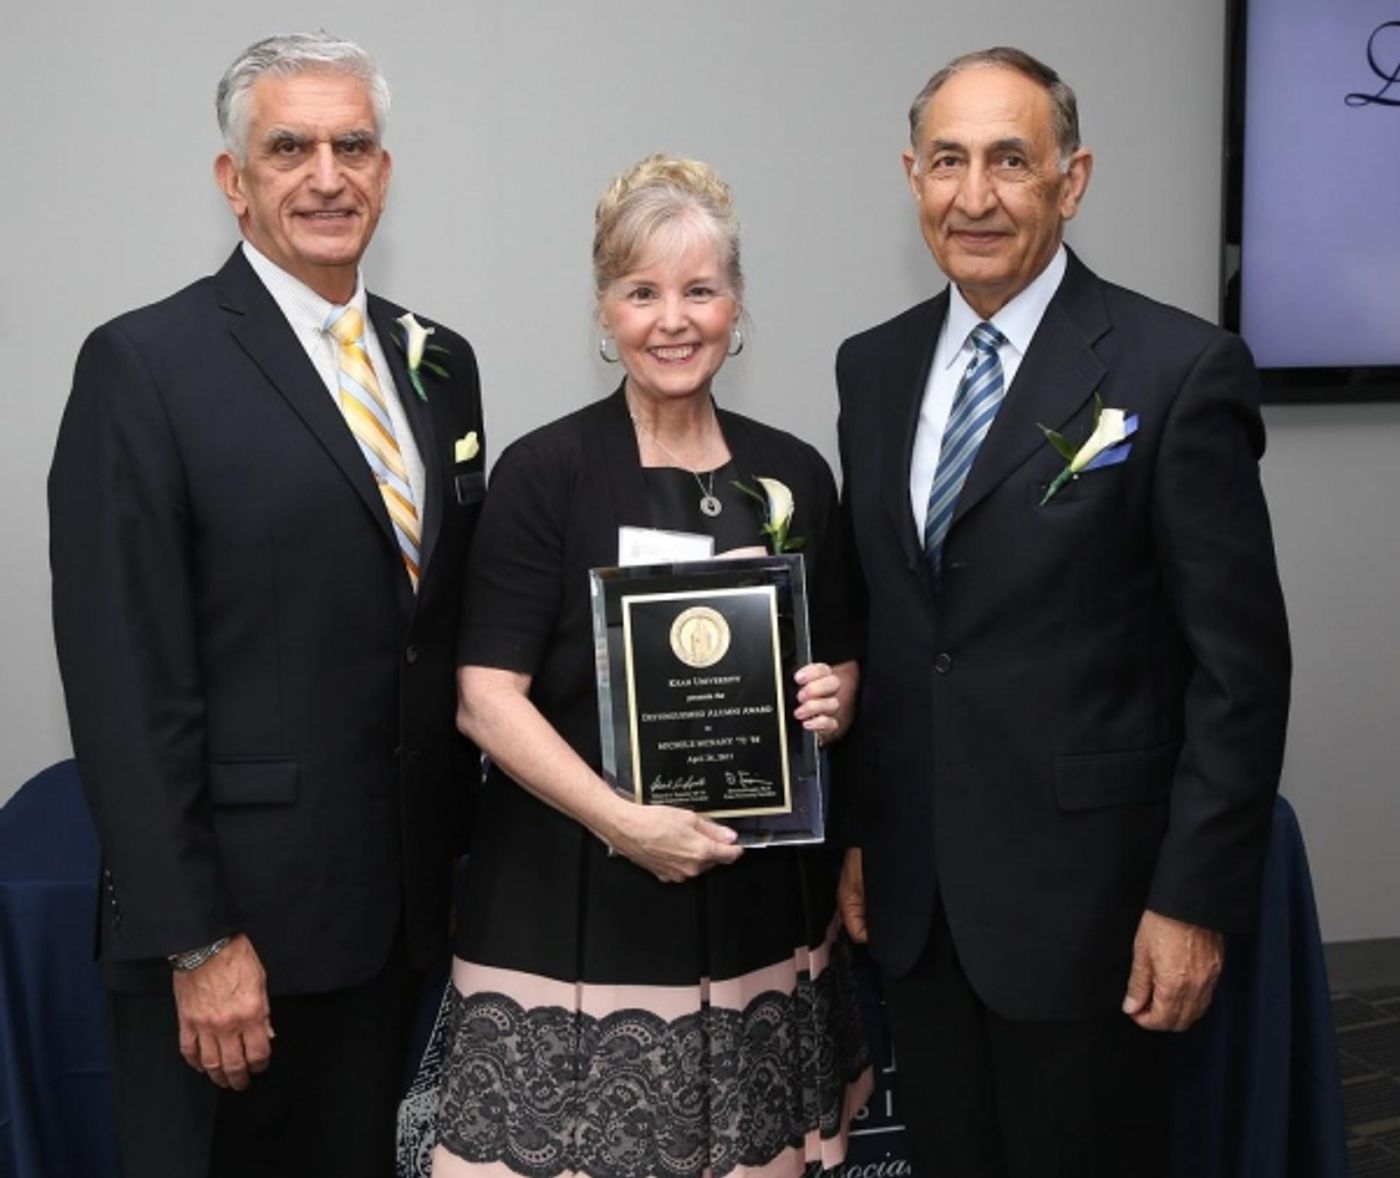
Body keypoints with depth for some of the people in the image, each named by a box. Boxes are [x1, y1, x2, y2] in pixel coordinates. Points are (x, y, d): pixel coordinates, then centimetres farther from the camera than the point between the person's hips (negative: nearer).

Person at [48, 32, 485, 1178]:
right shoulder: (144, 366, -10)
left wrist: (470, 864, 12)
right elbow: (126, 686, -14)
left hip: (399, 910, 6)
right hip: (230, 920, -5)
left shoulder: (440, 364, 9)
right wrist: (194, 942, -16)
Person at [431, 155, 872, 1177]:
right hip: (574, 908, -3)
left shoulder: (795, 474, 7)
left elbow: (841, 660, 17)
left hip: (761, 903, 4)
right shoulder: (545, 472, -5)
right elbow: (485, 697, -10)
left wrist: (834, 700, -6)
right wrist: (621, 820, -20)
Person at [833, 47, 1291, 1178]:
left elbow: (1239, 660, -11)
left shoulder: (1180, 370, -11)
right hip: (910, 891, 5)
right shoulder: (873, 366, 7)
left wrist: (1197, 898, -13)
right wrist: (852, 831, 10)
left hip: (1079, 891, -5)